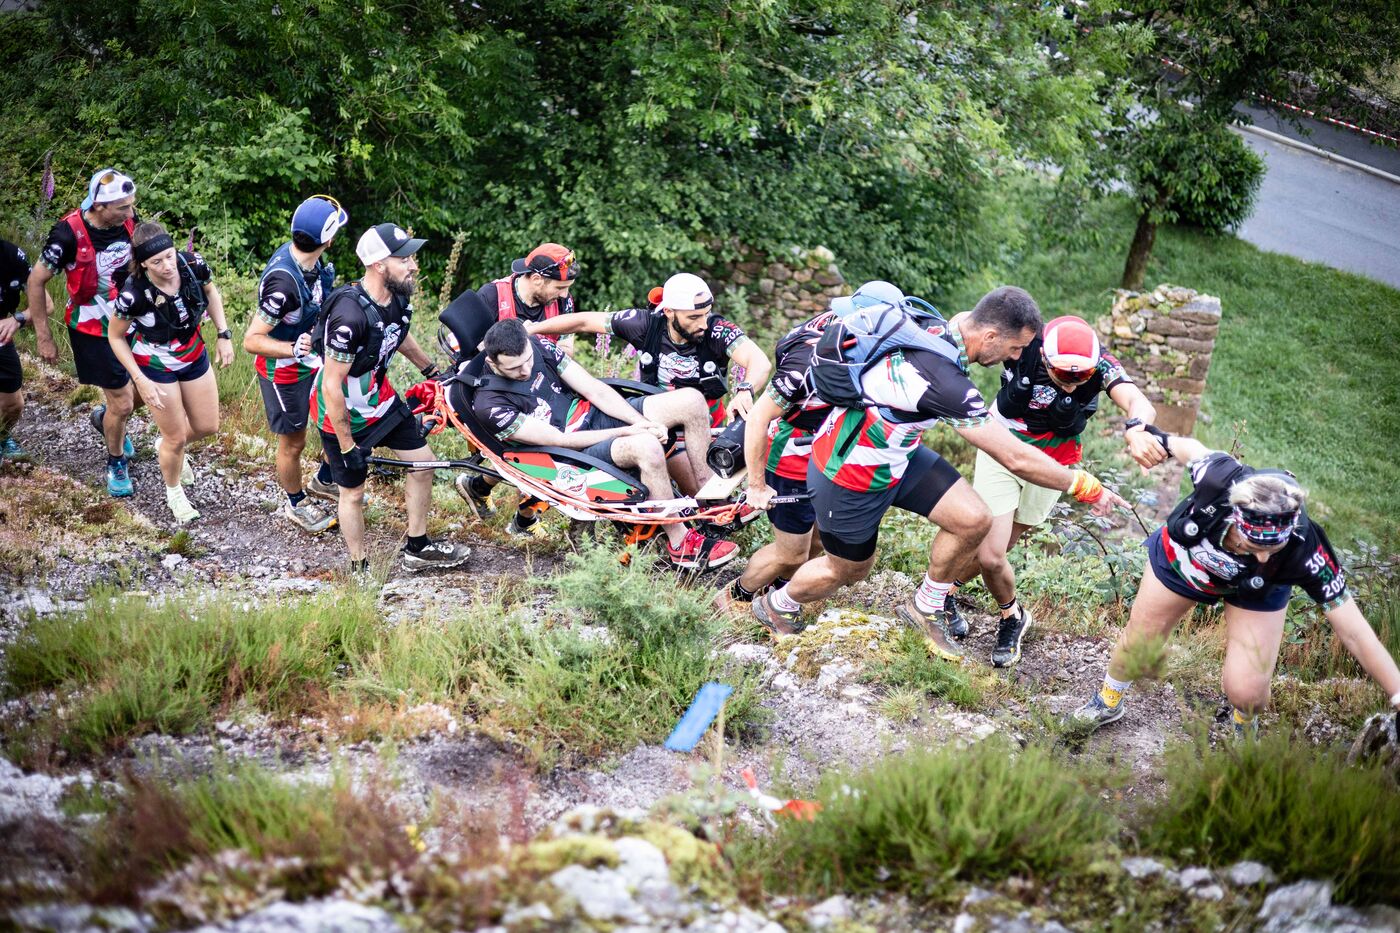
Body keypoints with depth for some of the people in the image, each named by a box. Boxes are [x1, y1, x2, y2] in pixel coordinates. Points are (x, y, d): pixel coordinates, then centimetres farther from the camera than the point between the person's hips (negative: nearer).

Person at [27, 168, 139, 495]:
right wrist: (43, 338, -10)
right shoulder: (69, 233, -26)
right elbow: (36, 281, -14)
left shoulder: (128, 220, -12)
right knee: (123, 403, -1)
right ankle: (116, 463, 27)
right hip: (92, 330, -5)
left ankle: (106, 418, 44)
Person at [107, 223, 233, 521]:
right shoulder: (134, 294, -34)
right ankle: (174, 492, 38)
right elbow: (115, 337, -16)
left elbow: (211, 292, 1)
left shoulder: (193, 264, -24)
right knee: (175, 439, 7)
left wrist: (224, 335, -5)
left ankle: (168, 446, 50)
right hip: (155, 367, -4)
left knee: (207, 426, 16)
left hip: (194, 356, 4)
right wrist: (140, 380, -18)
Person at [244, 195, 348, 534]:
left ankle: (324, 481, 38)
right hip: (285, 372, -7)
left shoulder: (308, 258, -11)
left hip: (315, 358, 8)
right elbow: (252, 340, -30)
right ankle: (296, 504, 37)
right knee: (294, 442, 12)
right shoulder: (283, 283, -36)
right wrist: (294, 349, -44)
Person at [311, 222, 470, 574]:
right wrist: (348, 447, -23)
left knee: (423, 464, 11)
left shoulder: (399, 296, -11)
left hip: (379, 398, 8)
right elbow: (332, 387, -29)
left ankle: (417, 549, 28)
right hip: (342, 412, -8)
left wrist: (432, 370, 25)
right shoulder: (350, 315, -36)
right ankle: (361, 571, 24)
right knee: (353, 492, 6)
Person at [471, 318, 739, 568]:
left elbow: (595, 389, -1)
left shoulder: (538, 346, -2)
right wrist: (627, 432, -19)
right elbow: (559, 440, -19)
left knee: (691, 400, -9)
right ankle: (680, 544, -22)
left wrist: (643, 423, -13)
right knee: (647, 447, -36)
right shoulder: (488, 405, -19)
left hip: (596, 414, 7)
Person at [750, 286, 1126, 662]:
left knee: (974, 520, -6)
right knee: (848, 570, 16)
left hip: (896, 454, 8)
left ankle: (926, 608, 17)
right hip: (847, 477, -8)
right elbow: (1016, 459, -32)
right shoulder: (944, 381, -38)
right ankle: (776, 605, 46)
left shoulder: (945, 328, -14)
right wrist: (1083, 485, -20)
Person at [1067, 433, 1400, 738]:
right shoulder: (1218, 478, -43)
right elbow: (1192, 448, -18)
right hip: (1182, 554, 1)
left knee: (1245, 690, -12)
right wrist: (1164, 440, 3)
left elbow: (1354, 632, -40)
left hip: (1255, 591, -1)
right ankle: (1108, 702, 49)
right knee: (1136, 642, 16)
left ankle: (1246, 731, 26)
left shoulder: (1304, 549, -43)